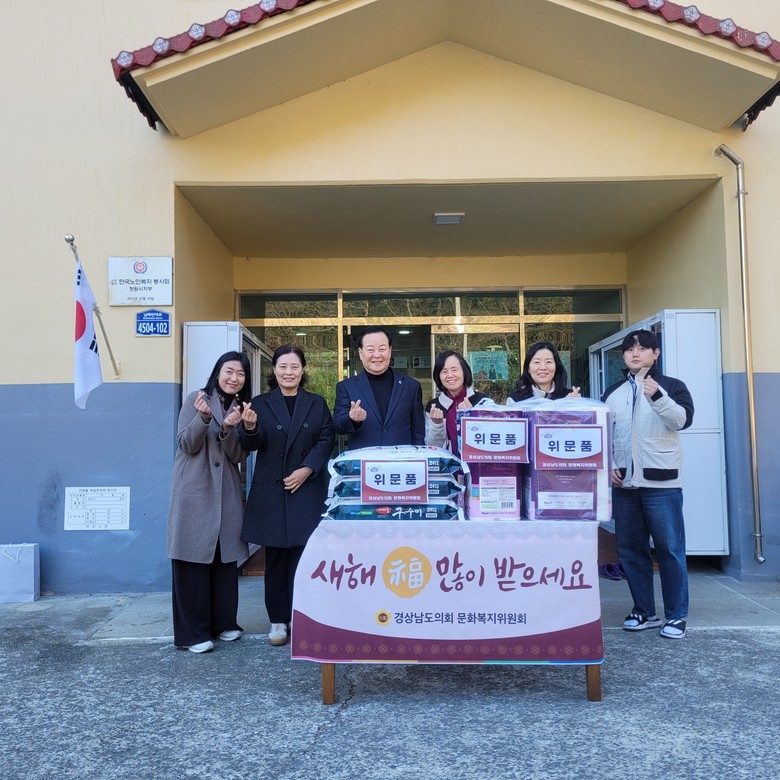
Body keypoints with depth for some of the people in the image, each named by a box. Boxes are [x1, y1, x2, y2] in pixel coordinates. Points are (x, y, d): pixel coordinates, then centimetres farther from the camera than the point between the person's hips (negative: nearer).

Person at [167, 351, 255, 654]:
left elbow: (238, 456, 1)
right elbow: (186, 445, -9)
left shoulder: (242, 408, 10)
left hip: (226, 494, 5)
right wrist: (204, 417, -26)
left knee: (226, 559, 9)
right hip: (193, 492, -4)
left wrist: (228, 429, -18)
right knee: (193, 559, -2)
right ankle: (192, 632, 6)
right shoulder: (196, 398, -3)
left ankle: (224, 622, 21)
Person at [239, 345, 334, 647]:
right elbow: (252, 445, -4)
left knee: (304, 557, 0)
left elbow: (326, 441, 1)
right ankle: (278, 620, 17)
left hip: (308, 491, 0)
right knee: (275, 559, 6)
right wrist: (250, 428, -26)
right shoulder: (260, 403, 6)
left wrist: (307, 469, -14)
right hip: (271, 492, 0)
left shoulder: (317, 404, 9)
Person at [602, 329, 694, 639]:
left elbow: (683, 419, -16)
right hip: (624, 485, 4)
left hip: (661, 484, -4)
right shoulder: (613, 393, 13)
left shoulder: (671, 386, 2)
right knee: (630, 550, 9)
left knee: (670, 550, -1)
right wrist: (607, 466, 3)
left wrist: (657, 397, -32)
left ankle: (676, 615, 11)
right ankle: (644, 611, 21)